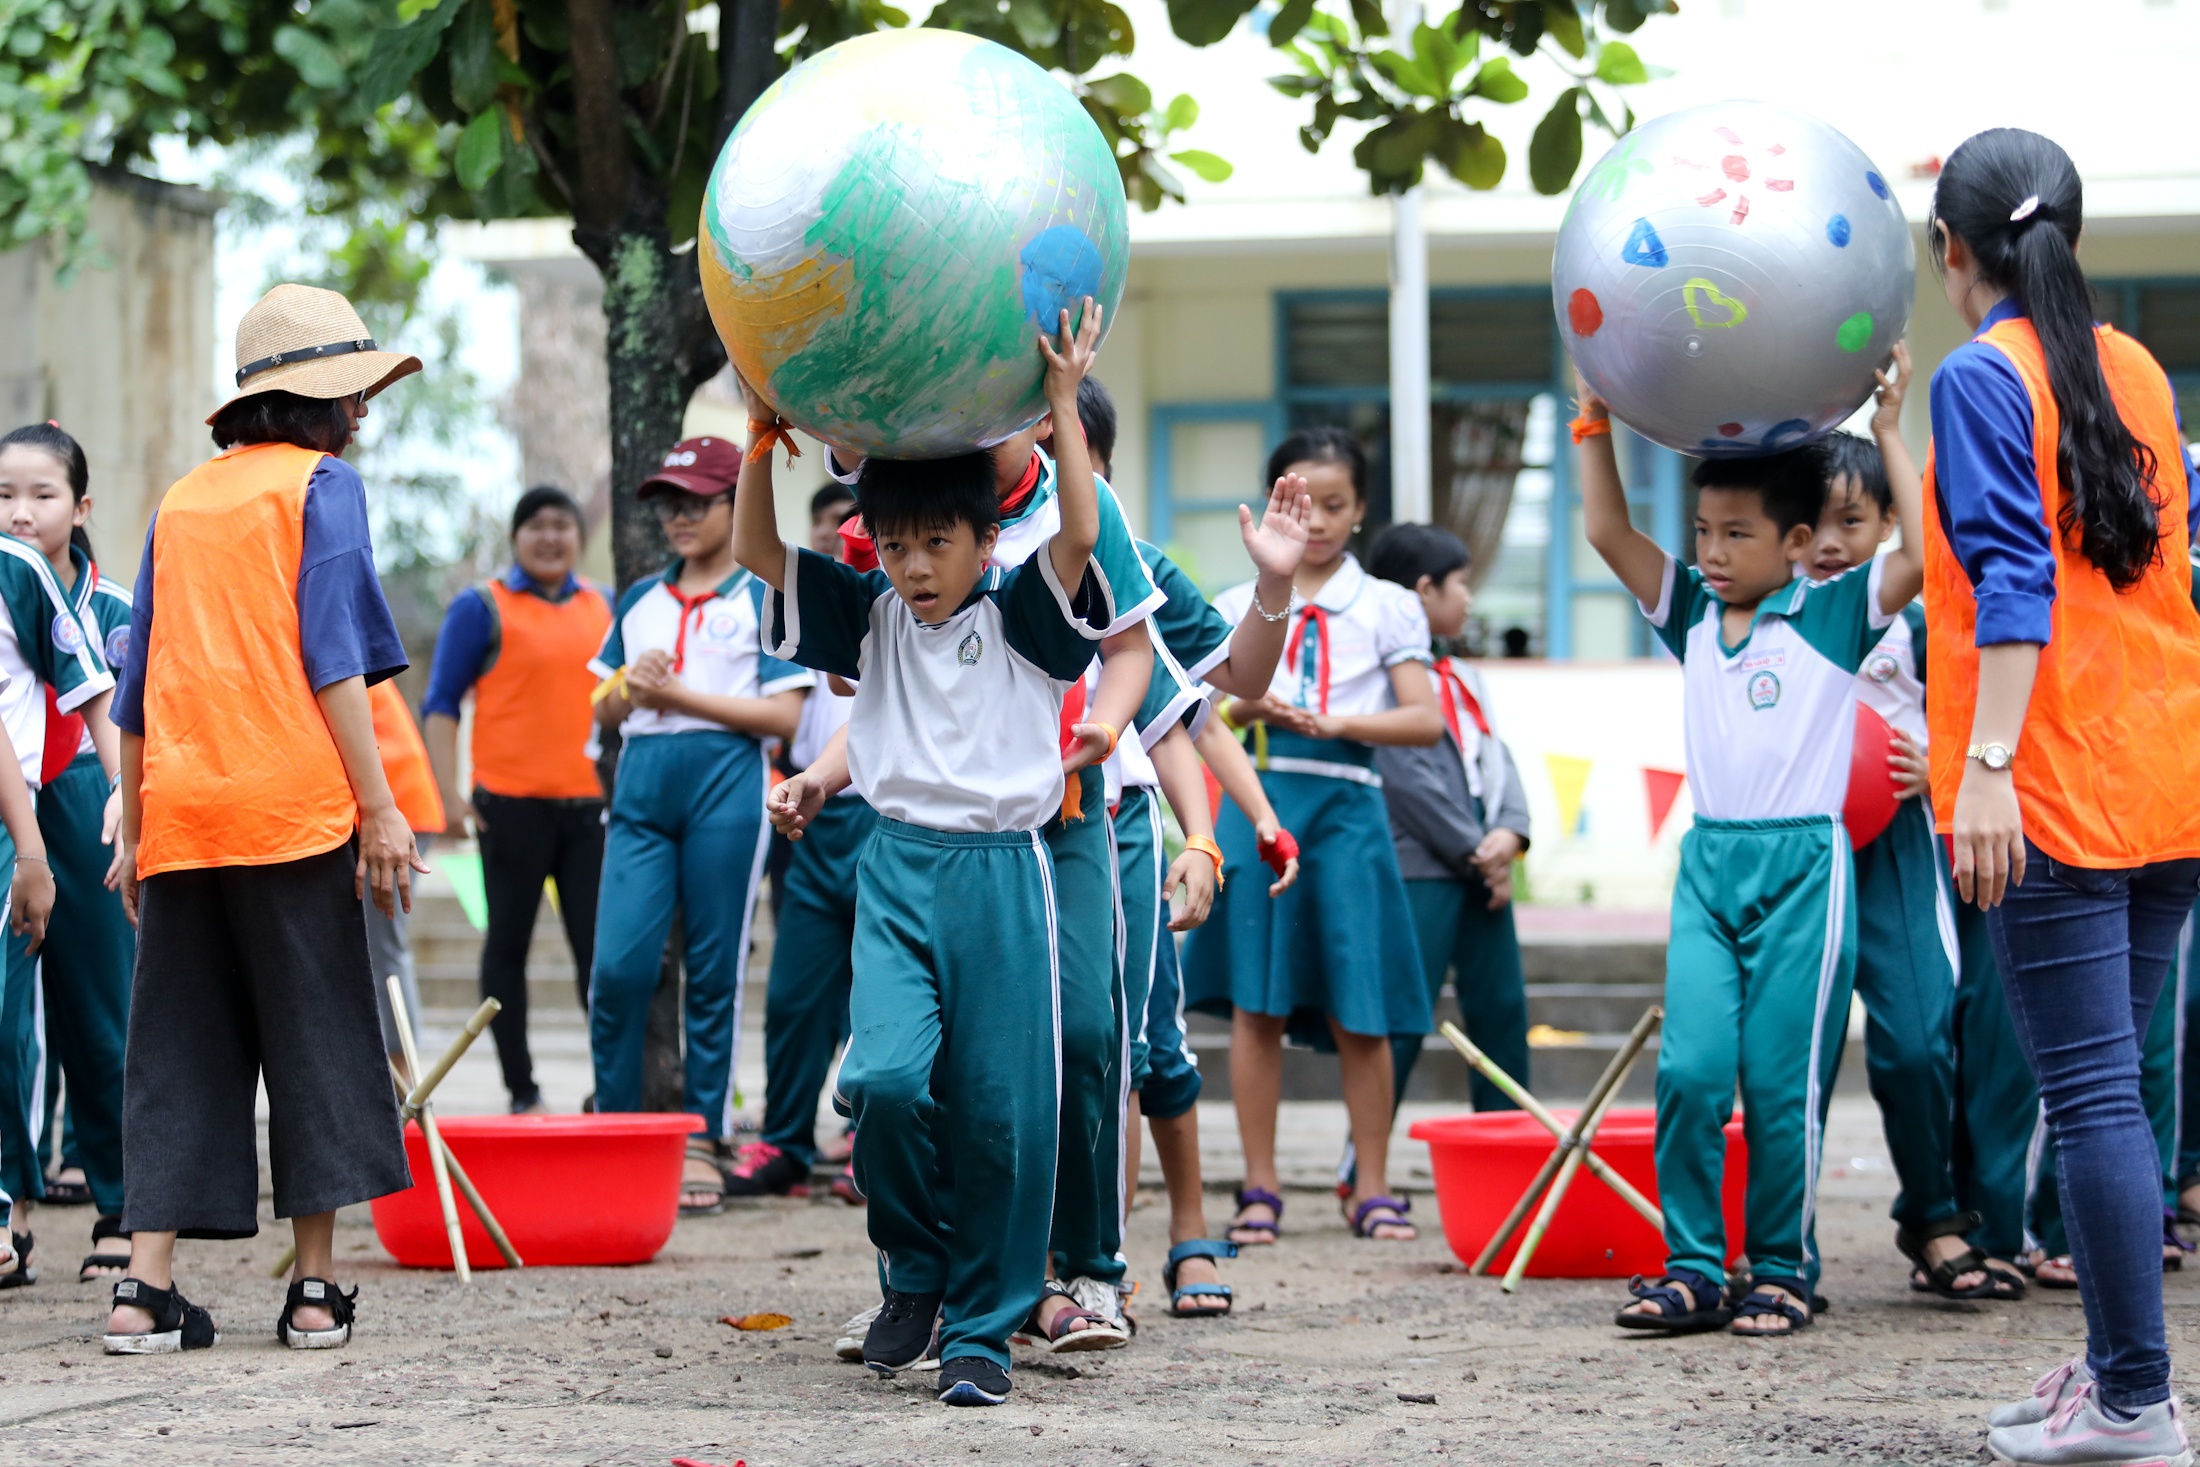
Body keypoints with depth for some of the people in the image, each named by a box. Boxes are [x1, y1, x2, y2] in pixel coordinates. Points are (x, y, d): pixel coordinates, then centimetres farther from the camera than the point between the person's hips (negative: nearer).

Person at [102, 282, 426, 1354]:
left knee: (177, 1051, 5)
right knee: (314, 1039, 3)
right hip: (293, 809, -5)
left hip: (179, 813, 5)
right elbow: (332, 658, -9)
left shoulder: (180, 502, 16)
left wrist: (134, 828, 21)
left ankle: (147, 1286, -2)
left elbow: (137, 688, 16)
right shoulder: (321, 484, 0)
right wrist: (378, 806, -9)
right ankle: (316, 1291, 3)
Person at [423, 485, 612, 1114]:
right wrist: (449, 793, -10)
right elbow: (441, 704, -1)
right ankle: (521, 1090, 9)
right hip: (511, 802, -3)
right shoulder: (481, 607, 1)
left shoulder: (603, 608, 14)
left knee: (600, 945, -2)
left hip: (591, 802, 3)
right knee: (508, 943, 4)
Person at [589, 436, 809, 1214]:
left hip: (725, 781, -4)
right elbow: (606, 710, 23)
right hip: (642, 782, 4)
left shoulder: (763, 597, 2)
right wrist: (629, 690, -1)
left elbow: (785, 715, -6)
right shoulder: (640, 601, 18)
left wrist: (677, 694, -10)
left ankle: (703, 1143, 6)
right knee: (618, 966, -6)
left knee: (714, 972, 0)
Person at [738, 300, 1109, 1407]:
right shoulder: (872, 616, 11)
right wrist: (762, 441, -4)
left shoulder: (1022, 614, 2)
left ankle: (980, 1328, 10)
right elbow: (759, 554, 8)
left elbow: (1078, 534, -16)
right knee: (885, 1078, -17)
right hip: (897, 867, 2)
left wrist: (1063, 404, -19)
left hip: (1003, 869, -2)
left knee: (999, 1112, -2)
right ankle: (914, 1274, 7)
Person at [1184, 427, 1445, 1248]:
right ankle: (1259, 1188, 7)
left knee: (1358, 1010, -1)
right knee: (1255, 1001, 0)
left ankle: (1372, 1189, 8)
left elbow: (1425, 719, -2)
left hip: (1346, 803, -1)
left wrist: (1329, 722, -13)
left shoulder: (1387, 608, 6)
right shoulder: (1240, 606, 12)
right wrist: (1247, 711, -9)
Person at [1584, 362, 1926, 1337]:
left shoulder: (1834, 616, -1)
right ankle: (1692, 1269, 0)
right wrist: (1594, 424, 6)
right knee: (1689, 1070, -7)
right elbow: (1609, 533, 10)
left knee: (1783, 1081, -1)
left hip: (1804, 863, -4)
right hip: (1710, 860, 4)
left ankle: (1785, 1271, 11)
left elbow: (1924, 556, -13)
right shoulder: (1692, 614, 12)